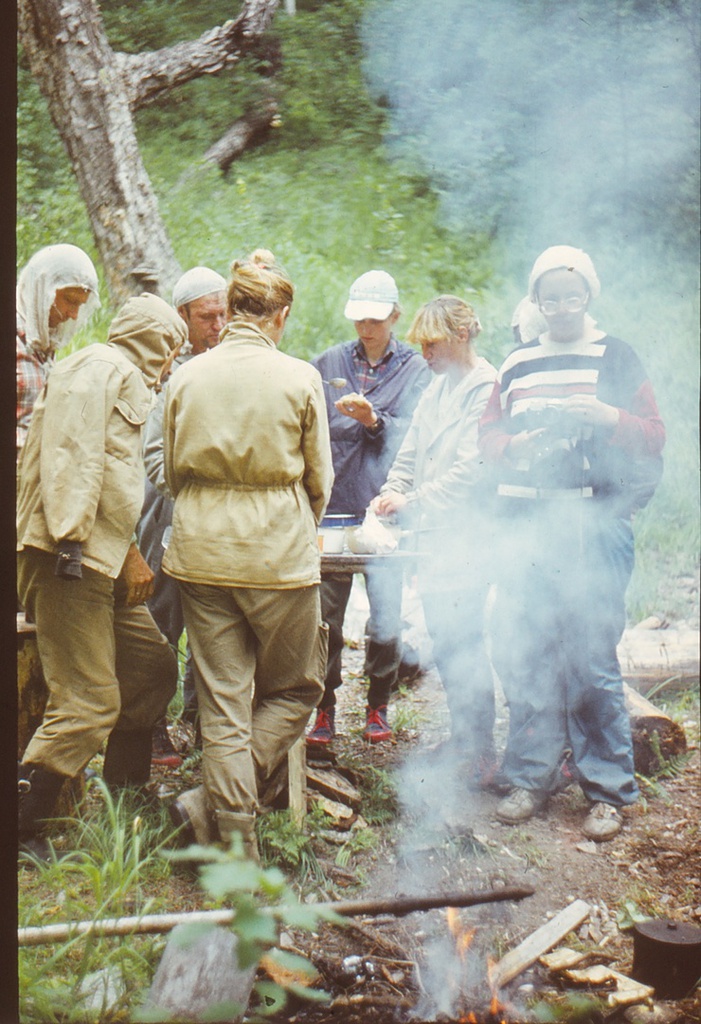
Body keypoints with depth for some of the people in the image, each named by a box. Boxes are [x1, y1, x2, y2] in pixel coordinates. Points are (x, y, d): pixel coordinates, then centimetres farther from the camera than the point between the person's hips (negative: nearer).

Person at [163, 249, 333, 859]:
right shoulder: (299, 378, -6)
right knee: (294, 690, 15)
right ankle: (211, 804, 4)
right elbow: (320, 481, 3)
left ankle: (237, 842, 12)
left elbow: (172, 473, 10)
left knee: (222, 703, 8)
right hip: (280, 555, -3)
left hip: (201, 554, 3)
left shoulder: (186, 378, 2)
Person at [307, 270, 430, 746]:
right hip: (333, 506, 2)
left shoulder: (415, 369, 9)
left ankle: (378, 706, 17)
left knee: (387, 622, -6)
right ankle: (325, 709, 19)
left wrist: (374, 419, -20)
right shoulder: (330, 362, 13)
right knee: (325, 618, 3)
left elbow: (411, 436, -3)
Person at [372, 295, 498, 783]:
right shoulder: (438, 386, 15)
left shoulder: (486, 386, -11)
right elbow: (412, 450, 20)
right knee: (443, 639, 12)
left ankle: (482, 756, 5)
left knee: (461, 643, -6)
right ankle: (463, 740, 25)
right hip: (436, 532, 8)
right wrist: (392, 490, 3)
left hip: (467, 534, -8)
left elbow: (473, 468, -17)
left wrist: (412, 500, -15)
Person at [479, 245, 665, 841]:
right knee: (520, 653, 4)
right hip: (525, 525, 4)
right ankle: (530, 778, 18)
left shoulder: (614, 357, 5)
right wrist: (516, 445, -6)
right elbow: (489, 434, 16)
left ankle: (608, 791, 6)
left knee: (592, 658, -5)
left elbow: (653, 436, 2)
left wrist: (607, 419, -17)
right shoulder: (517, 364, 16)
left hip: (595, 526, -4)